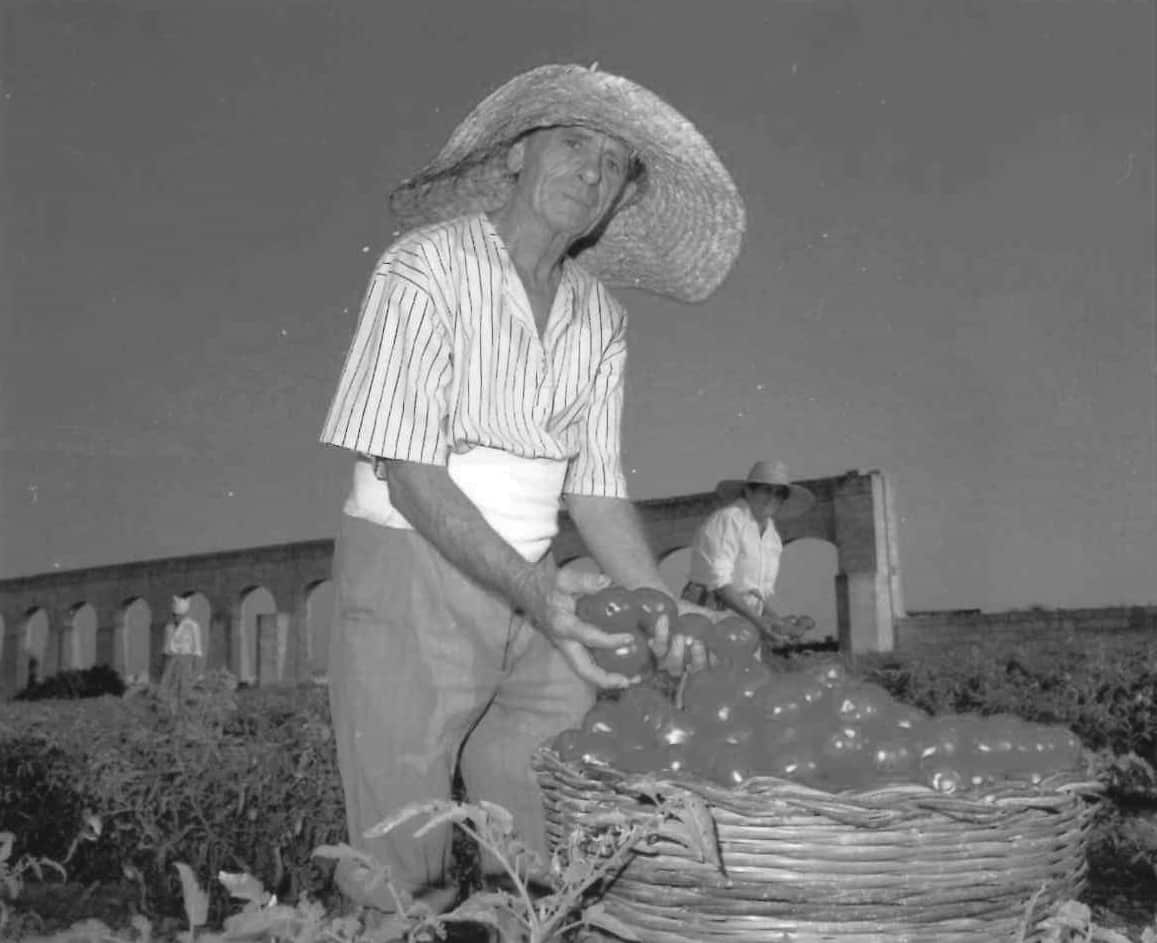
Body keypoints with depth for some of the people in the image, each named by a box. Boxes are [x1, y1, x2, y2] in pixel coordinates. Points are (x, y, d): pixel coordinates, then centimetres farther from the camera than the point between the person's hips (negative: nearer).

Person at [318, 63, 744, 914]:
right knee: (405, 883, 0)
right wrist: (535, 591, -27)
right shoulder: (429, 268, -11)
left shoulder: (599, 315, 7)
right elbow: (409, 474, -17)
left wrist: (662, 617, -2)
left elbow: (596, 486, 10)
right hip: (411, 570, -5)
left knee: (554, 863, 6)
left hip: (530, 588, 6)